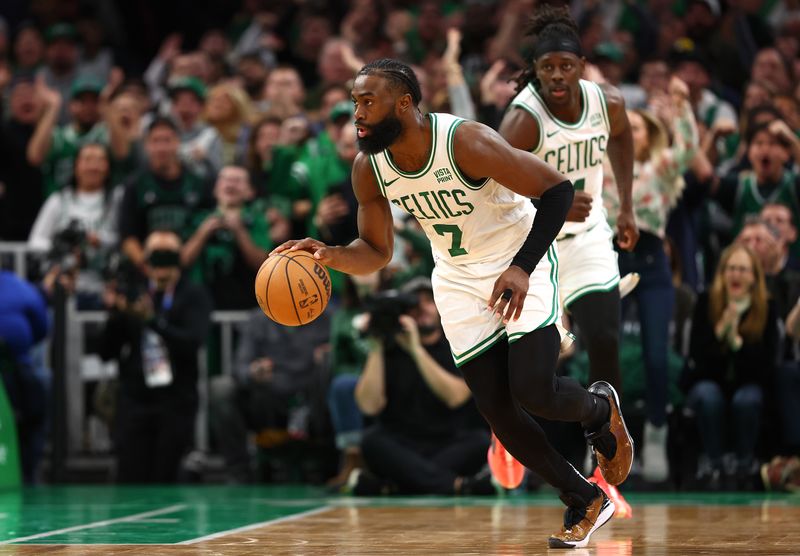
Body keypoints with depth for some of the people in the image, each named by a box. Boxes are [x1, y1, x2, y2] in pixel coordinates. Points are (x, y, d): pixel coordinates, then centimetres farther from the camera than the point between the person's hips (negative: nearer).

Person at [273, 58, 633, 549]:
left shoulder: (467, 142, -28)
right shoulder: (368, 168, -10)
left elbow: (558, 189, -24)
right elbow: (376, 252, 3)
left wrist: (522, 268, -32)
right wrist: (332, 255, -19)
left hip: (519, 266, -6)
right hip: (459, 281, 6)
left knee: (534, 392, -19)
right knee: (497, 411, -1)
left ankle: (601, 409, 18)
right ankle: (585, 503, 17)